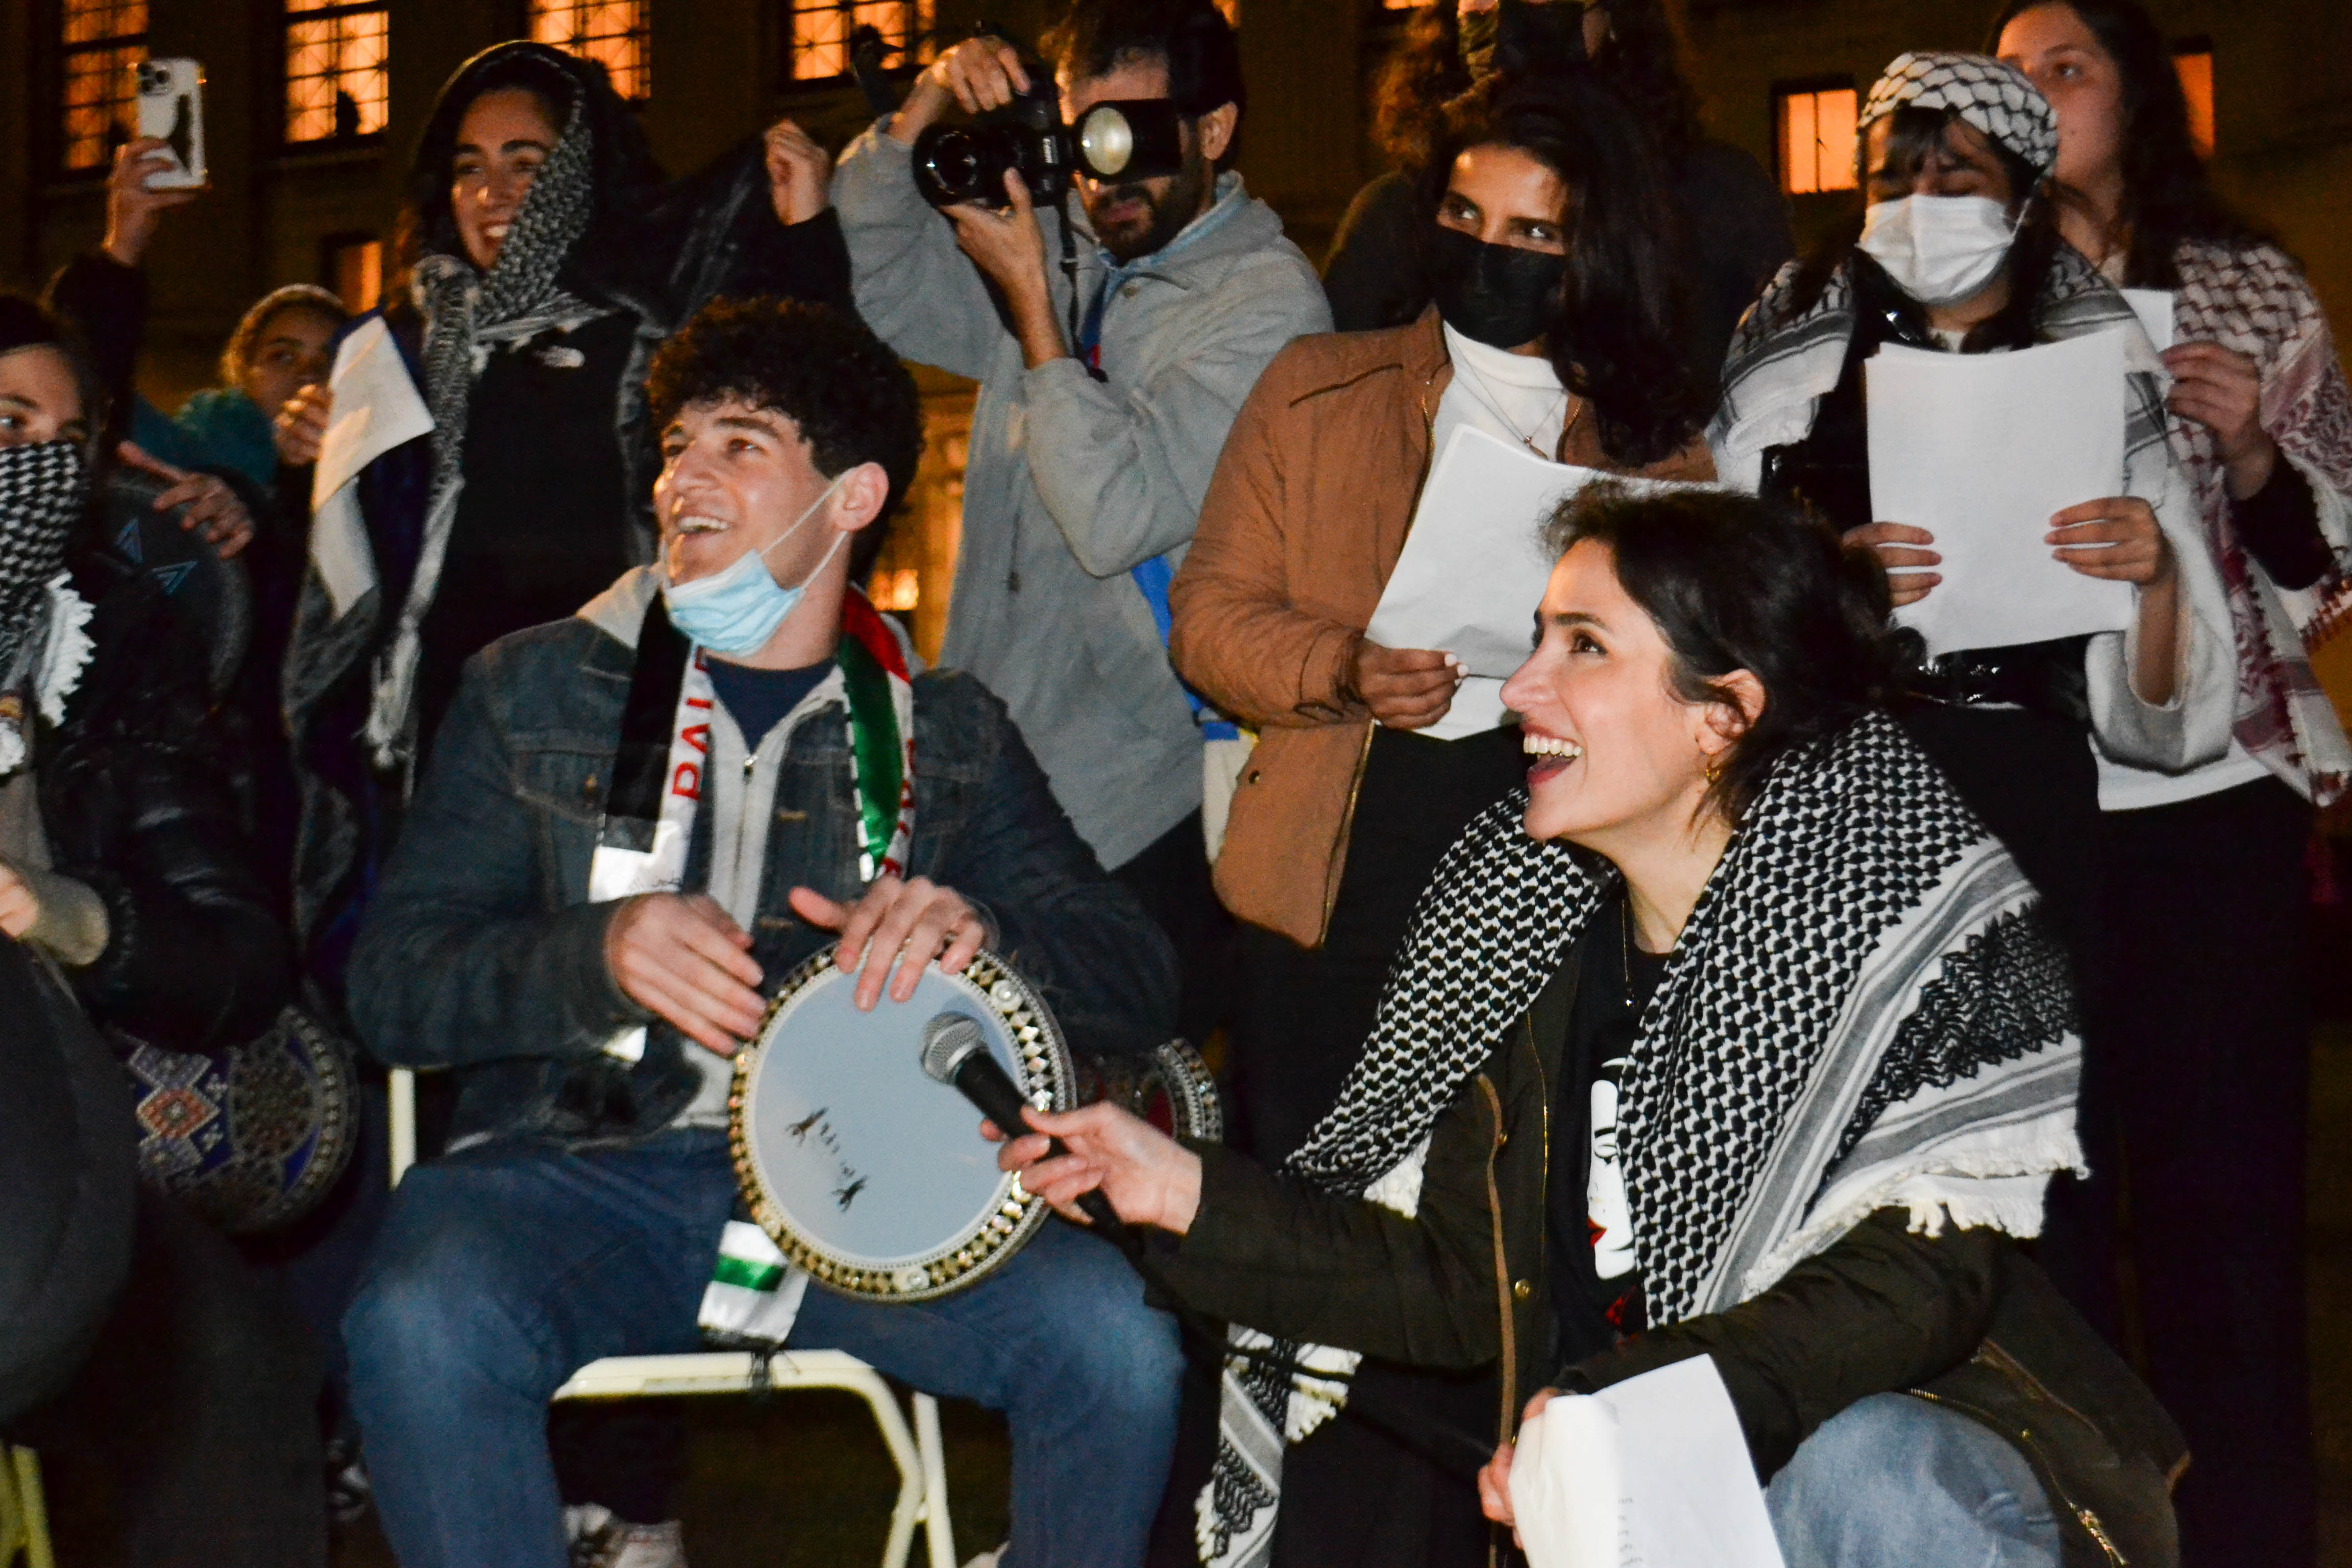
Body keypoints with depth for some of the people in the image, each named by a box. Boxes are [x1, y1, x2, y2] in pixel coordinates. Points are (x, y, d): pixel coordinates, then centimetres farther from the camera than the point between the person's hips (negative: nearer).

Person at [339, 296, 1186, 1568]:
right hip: (576, 1166, -1)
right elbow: (394, 984, 3)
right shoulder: (537, 689, 11)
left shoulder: (945, 734, 13)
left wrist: (976, 929, -14)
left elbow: (1139, 988, 8)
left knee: (1114, 1332, -25)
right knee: (420, 1329, -34)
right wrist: (604, 955, -17)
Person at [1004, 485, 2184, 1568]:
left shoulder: (1919, 923, -8)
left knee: (1855, 1468, -38)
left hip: (1910, 1449, -5)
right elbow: (1460, 1288, 10)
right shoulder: (1532, 945, 9)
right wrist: (1192, 1197, -1)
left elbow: (1918, 1277, -17)